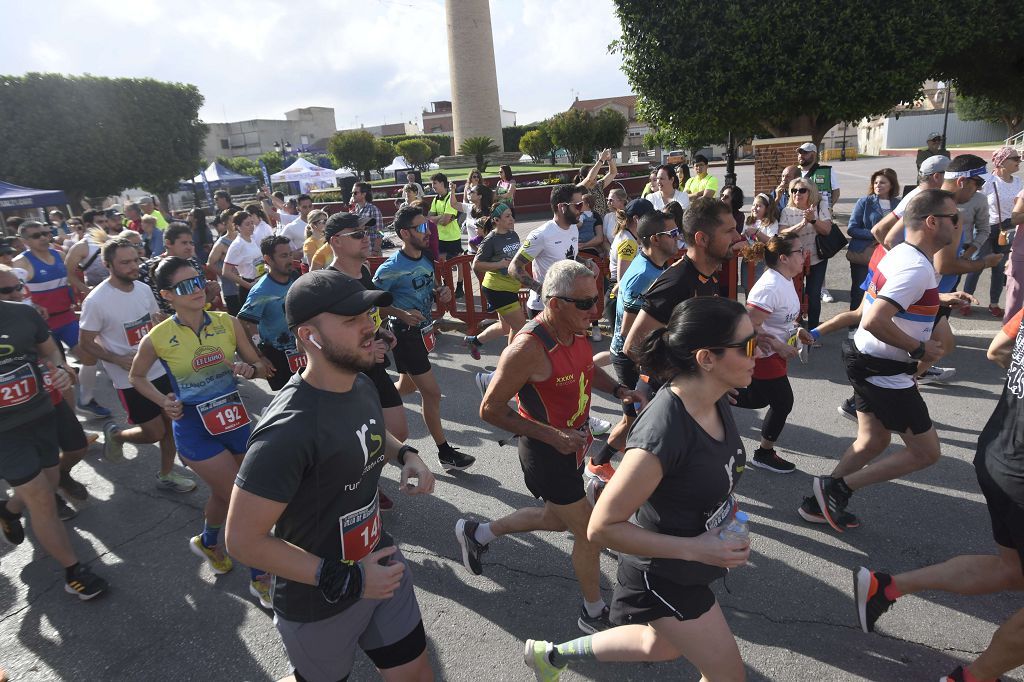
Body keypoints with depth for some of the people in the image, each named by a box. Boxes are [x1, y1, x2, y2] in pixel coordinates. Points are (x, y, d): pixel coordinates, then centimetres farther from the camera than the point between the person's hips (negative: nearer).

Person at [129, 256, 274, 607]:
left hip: (235, 420, 4)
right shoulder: (158, 338, -12)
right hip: (194, 428, -3)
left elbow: (261, 366, 2)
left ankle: (208, 542, 54)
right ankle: (259, 577, 15)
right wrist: (164, 402, -8)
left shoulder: (228, 323, -7)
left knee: (223, 493, 22)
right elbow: (136, 376, 7)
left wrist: (249, 369, -20)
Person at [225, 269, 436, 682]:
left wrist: (404, 454, -5)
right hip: (319, 603, -6)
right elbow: (244, 540, -27)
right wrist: (347, 581, -24)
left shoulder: (361, 384, -6)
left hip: (379, 561, 7)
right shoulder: (289, 429, -32)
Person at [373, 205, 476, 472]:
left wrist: (441, 292, -6)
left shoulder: (427, 259, 3)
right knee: (432, 392, -4)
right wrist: (402, 314, -27)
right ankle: (445, 453, 8)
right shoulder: (391, 267, -20)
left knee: (408, 386, 22)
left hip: (424, 330, 8)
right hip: (405, 334, -8)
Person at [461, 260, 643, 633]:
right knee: (590, 533, 5)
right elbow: (490, 409, -23)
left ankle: (476, 533, 45)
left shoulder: (576, 330, -5)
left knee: (557, 518, 27)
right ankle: (594, 614, 32)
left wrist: (617, 389, -3)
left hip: (573, 441, 9)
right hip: (546, 450, -9)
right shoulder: (528, 348, -30)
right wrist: (553, 436, -27)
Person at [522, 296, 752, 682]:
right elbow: (602, 527, -29)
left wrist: (726, 512, 1)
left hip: (696, 559, 8)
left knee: (661, 647, 29)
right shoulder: (663, 433, -37)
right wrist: (694, 548, -28)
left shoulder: (718, 402, -11)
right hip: (663, 574, -8)